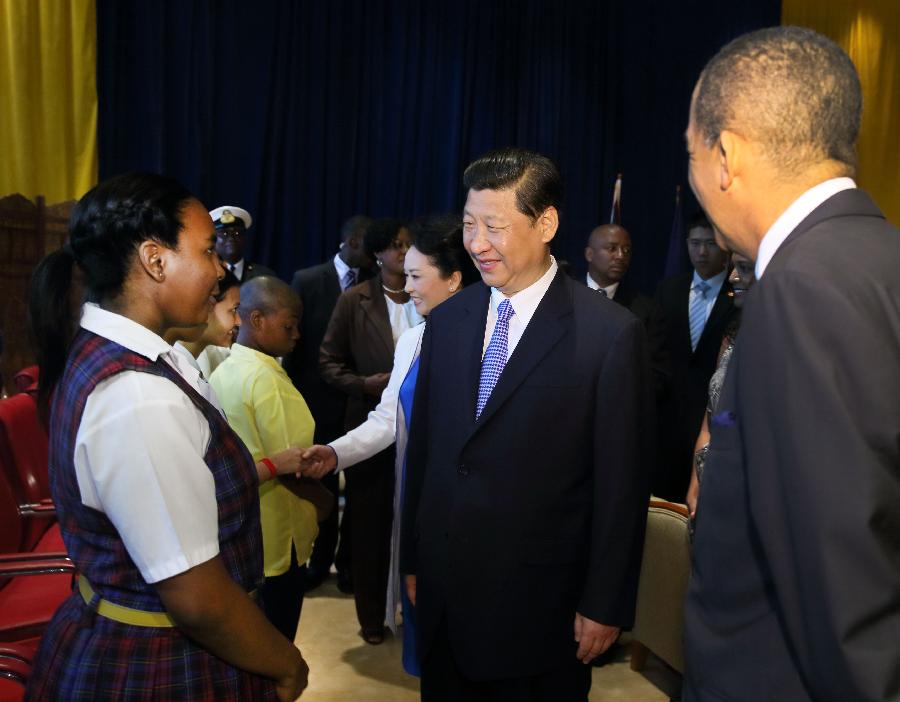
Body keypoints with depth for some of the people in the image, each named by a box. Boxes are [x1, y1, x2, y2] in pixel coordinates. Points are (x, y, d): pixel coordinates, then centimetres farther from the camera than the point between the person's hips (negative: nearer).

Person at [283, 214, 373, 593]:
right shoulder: (307, 280, -2)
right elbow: (295, 342, 0)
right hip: (321, 400, 0)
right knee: (322, 486, 13)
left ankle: (347, 560, 27)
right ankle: (321, 558, 31)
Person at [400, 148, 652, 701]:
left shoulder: (611, 334, -14)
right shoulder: (447, 322, 2)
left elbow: (621, 483, -11)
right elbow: (423, 449, 7)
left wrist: (605, 605, -7)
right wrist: (413, 561, 11)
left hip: (542, 608, -4)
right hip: (444, 594, 5)